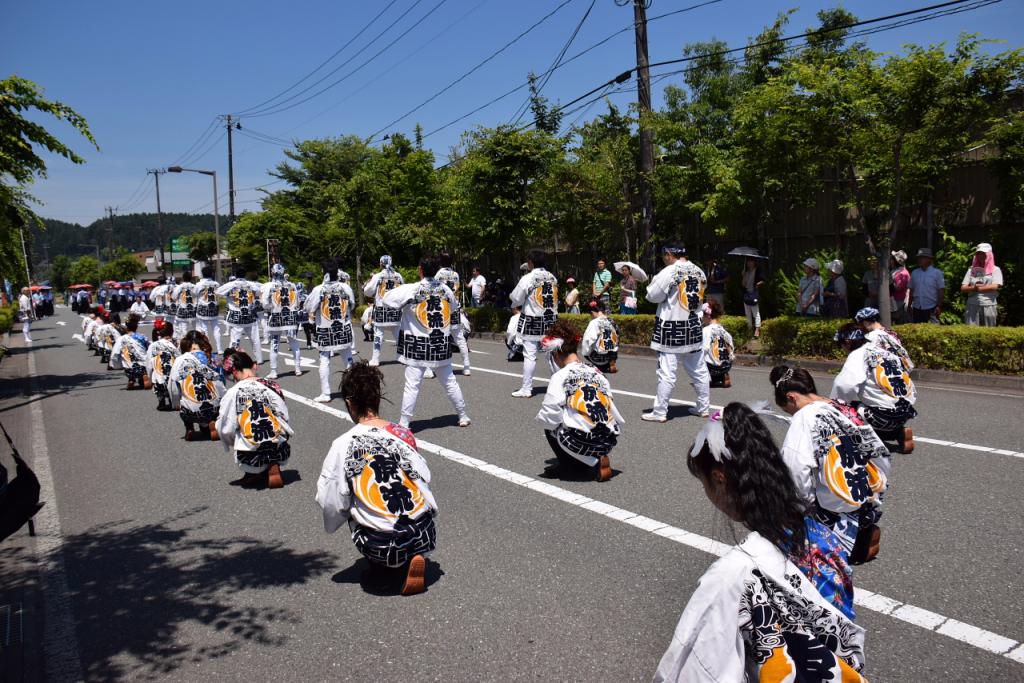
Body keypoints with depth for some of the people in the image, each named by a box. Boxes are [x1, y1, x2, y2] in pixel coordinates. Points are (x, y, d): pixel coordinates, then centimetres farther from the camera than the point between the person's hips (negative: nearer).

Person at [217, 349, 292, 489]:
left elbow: (226, 430, -4)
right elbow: (285, 417, 4)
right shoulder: (273, 386, -2)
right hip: (281, 452, 1)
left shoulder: (232, 394, -8)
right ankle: (273, 468, 9)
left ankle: (256, 475, 10)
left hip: (252, 458, -1)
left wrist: (231, 446, 17)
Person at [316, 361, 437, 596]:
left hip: (379, 547, 0)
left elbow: (331, 503, -4)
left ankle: (383, 565, 12)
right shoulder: (404, 434, -1)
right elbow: (425, 479, 3)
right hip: (424, 537, 1)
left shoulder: (343, 445, -8)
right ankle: (413, 558, 9)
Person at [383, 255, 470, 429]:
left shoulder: (410, 289, -12)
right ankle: (463, 416, 27)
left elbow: (387, 300, -8)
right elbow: (452, 307, 17)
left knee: (412, 386, -1)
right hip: (441, 345, 4)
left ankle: (404, 424, 2)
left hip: (418, 346, -4)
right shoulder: (446, 289, 1)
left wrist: (398, 289, 9)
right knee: (450, 382, 16)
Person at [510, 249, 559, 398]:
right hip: (551, 320, 5)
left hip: (532, 321, -5)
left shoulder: (527, 279, -11)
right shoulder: (552, 278, 5)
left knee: (530, 356, -1)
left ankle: (526, 389, 4)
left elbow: (516, 299, -6)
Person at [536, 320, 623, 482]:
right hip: (610, 439, 8)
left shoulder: (560, 376, -4)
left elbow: (550, 417, -11)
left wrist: (542, 417, 11)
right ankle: (598, 457, 11)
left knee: (551, 429, 23)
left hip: (582, 441, -8)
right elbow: (611, 408, 11)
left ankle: (594, 463, 6)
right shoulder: (597, 372, 12)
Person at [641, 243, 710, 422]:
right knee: (699, 370, 15)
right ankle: (704, 407, 25)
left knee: (666, 373, -3)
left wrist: (655, 281, 9)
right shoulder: (699, 272, 6)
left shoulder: (669, 271, -14)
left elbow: (652, 296, -9)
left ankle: (659, 412, 2)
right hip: (694, 327, 6)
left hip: (671, 328, -6)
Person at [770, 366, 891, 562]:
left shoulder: (804, 416, -14)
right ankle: (865, 532, 10)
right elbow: (881, 453, 10)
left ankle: (851, 538, -8)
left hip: (838, 507, -8)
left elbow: (796, 468, -26)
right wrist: (878, 485, 21)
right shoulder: (846, 408, 5)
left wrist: (810, 501, -11)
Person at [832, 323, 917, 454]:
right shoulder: (882, 350, 15)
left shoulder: (857, 355, -7)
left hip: (886, 415, -8)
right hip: (907, 411, 8)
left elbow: (845, 385, -24)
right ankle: (900, 432, 11)